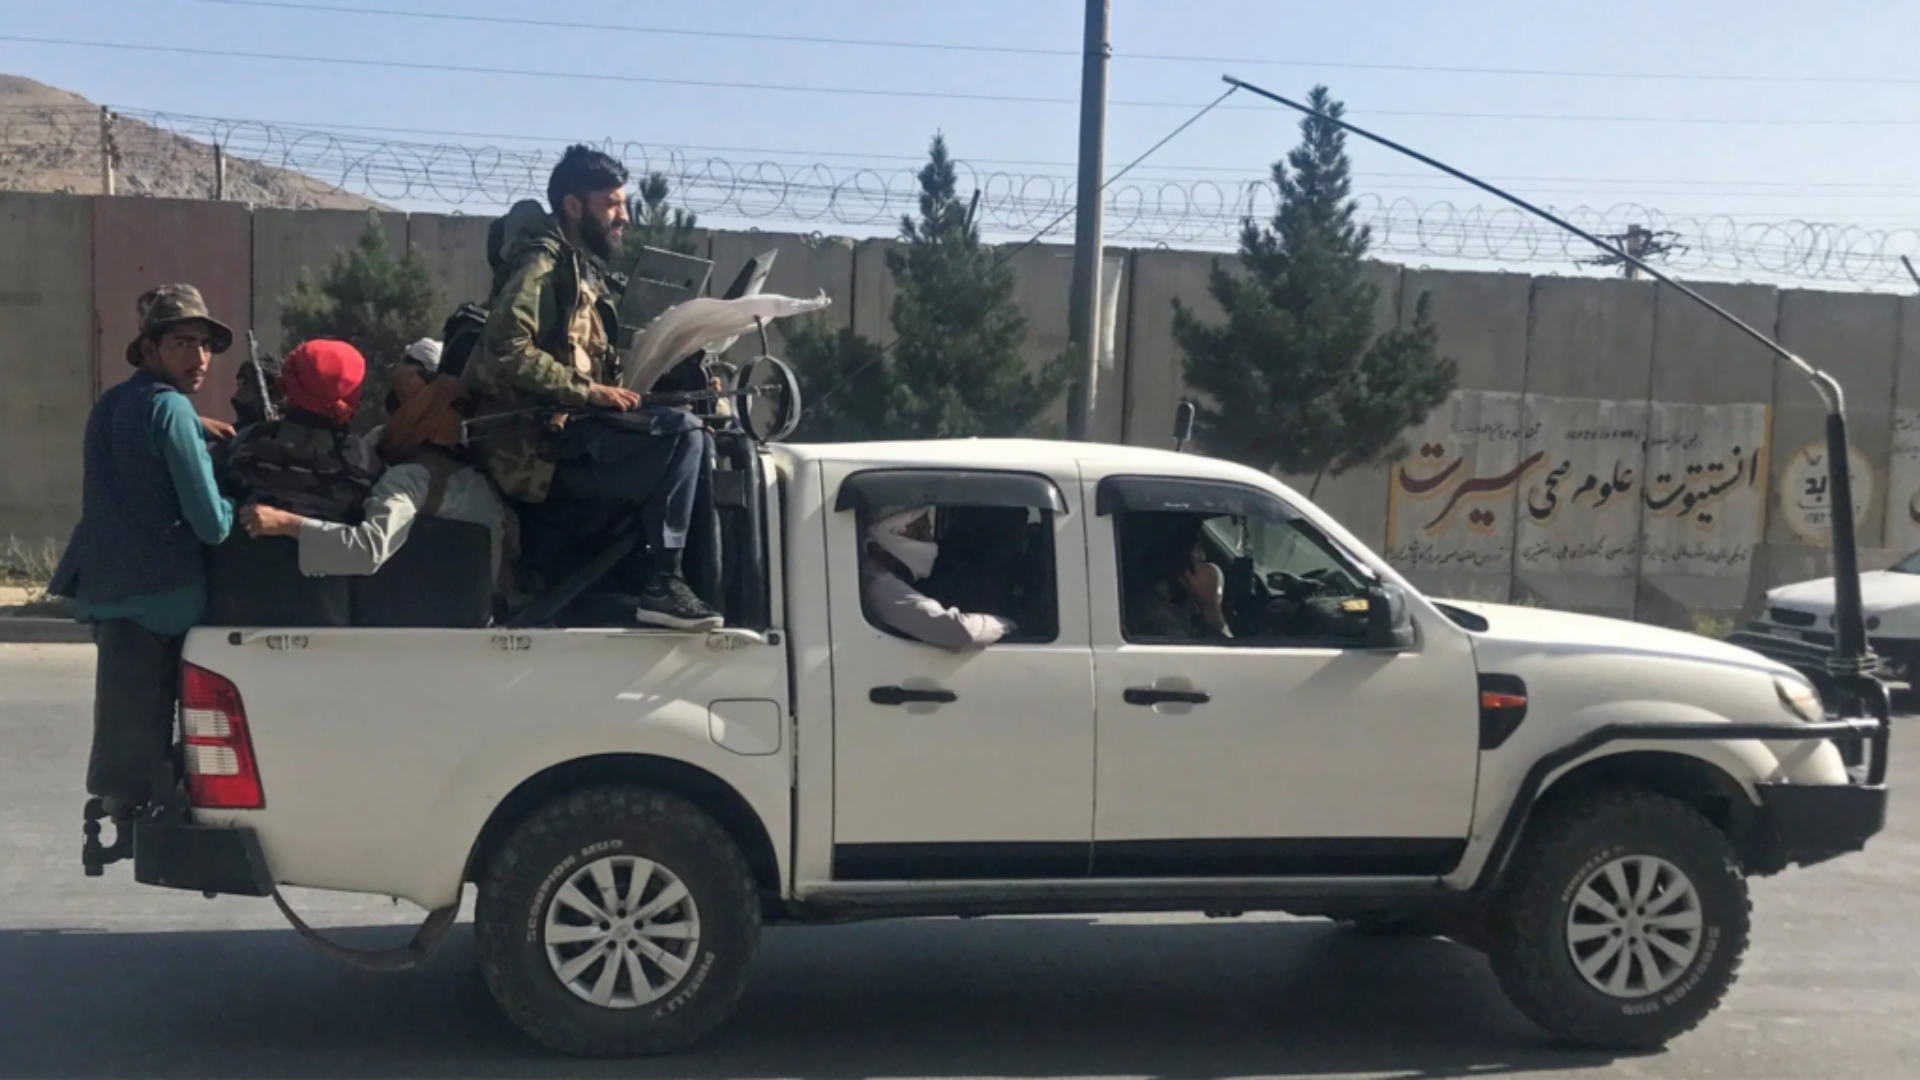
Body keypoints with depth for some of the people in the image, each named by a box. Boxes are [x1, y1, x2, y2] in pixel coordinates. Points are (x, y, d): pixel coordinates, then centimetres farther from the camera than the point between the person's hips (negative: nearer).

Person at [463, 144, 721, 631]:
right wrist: (589, 391, -23)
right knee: (682, 432, -22)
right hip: (536, 444, -9)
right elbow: (507, 348, -22)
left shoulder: (584, 269, 21)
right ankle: (662, 583, -22)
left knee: (696, 441, 5)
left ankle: (708, 577, 0)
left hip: (567, 433, 9)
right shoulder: (544, 263, -8)